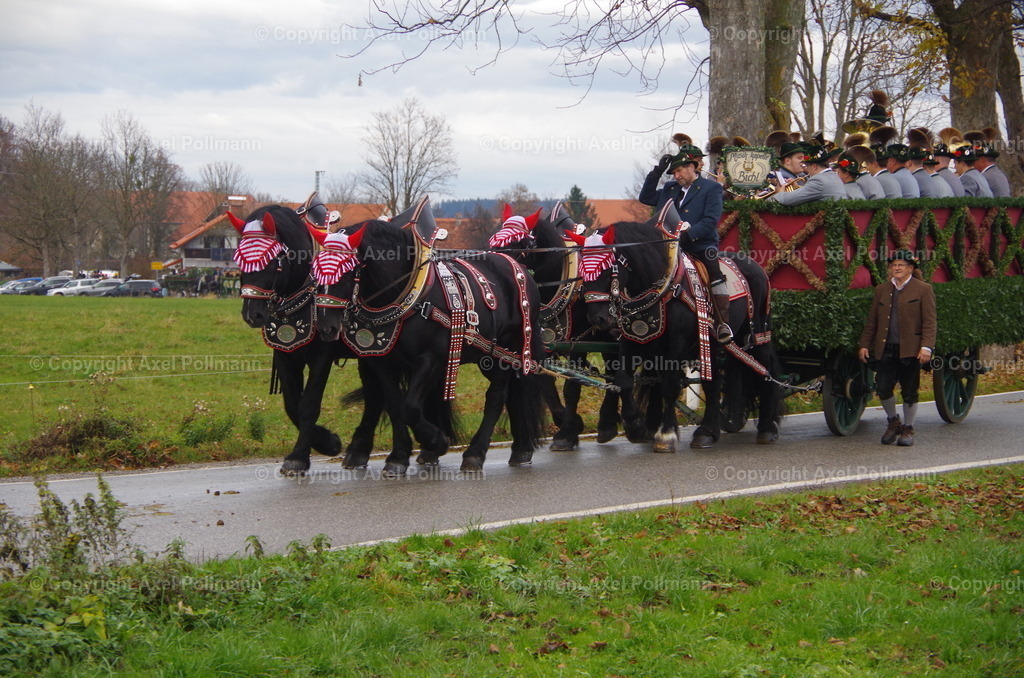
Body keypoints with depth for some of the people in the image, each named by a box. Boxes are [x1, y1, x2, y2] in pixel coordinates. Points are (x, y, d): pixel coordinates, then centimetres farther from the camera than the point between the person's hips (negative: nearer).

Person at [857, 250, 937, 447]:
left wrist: (926, 347, -14)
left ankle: (907, 429, 18)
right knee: (883, 388, -4)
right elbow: (871, 321, 17)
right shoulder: (881, 290, 14)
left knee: (909, 392, 3)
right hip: (885, 350, 3)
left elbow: (929, 322, -4)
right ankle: (893, 422, 20)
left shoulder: (923, 290, 2)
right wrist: (864, 344, 9)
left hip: (910, 350, -3)